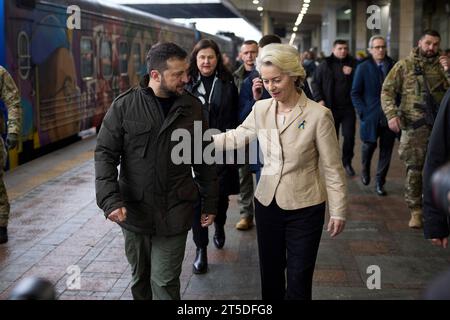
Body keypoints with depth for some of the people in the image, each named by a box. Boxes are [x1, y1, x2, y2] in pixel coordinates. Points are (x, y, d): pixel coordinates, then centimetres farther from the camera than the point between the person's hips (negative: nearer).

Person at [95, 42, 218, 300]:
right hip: (134, 211, 1)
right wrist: (110, 199, -16)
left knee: (165, 283, 1)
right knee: (140, 278, 17)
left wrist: (210, 203, 8)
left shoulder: (192, 107, -1)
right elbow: (105, 153, -4)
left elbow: (204, 160, 6)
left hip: (175, 215, 0)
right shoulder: (124, 105, -5)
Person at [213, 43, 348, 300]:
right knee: (270, 274, 18)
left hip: (305, 208, -4)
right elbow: (236, 137, 10)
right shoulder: (261, 108, -1)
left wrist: (339, 211, -7)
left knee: (298, 281, 6)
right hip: (267, 203, 4)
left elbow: (333, 167, -10)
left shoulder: (318, 114, -15)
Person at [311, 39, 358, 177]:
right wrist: (319, 99, -5)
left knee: (349, 136, -2)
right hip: (331, 107, 0)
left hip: (348, 107, 1)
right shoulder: (325, 65, 3)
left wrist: (351, 74, -12)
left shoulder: (353, 64, 6)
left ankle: (347, 162, 17)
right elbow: (315, 82, 7)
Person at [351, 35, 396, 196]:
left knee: (386, 151, 5)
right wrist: (363, 111, -8)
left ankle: (380, 183, 17)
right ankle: (365, 169, 37)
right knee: (369, 145, 6)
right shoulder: (363, 68, 0)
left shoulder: (394, 66, 3)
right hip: (371, 115, -1)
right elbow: (355, 93, 1)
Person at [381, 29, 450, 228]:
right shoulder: (404, 65, 3)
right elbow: (387, 91, 0)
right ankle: (415, 211, 10)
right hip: (414, 125, -2)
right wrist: (392, 114, -12)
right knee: (414, 169, 0)